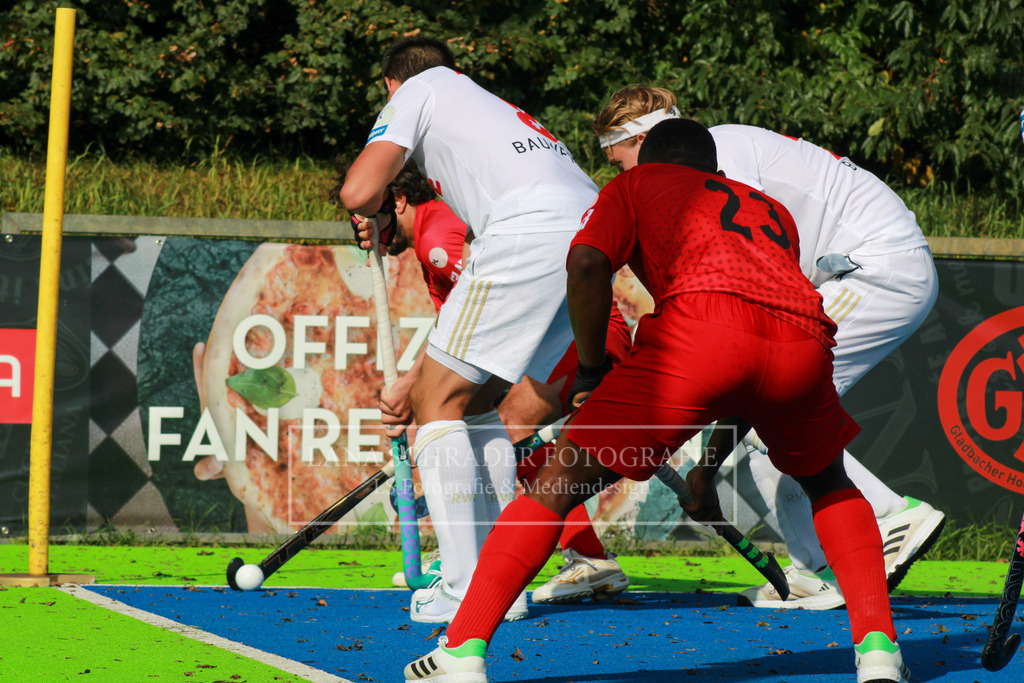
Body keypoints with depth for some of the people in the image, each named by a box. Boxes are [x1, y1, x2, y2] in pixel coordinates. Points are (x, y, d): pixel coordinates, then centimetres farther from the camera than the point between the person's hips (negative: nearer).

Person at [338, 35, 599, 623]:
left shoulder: (420, 89, 17)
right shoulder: (493, 108, 39)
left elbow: (359, 190, 4)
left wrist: (377, 214, 29)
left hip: (530, 231, -8)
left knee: (439, 400, 0)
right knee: (478, 403, 19)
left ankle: (465, 589, -9)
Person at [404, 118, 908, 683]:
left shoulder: (636, 183, 29)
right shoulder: (771, 210, 41)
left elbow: (587, 262, 7)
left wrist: (590, 372, 16)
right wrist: (711, 464, 47)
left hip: (702, 329, -4)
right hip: (804, 339, 4)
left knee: (560, 482, 4)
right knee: (828, 483, 33)